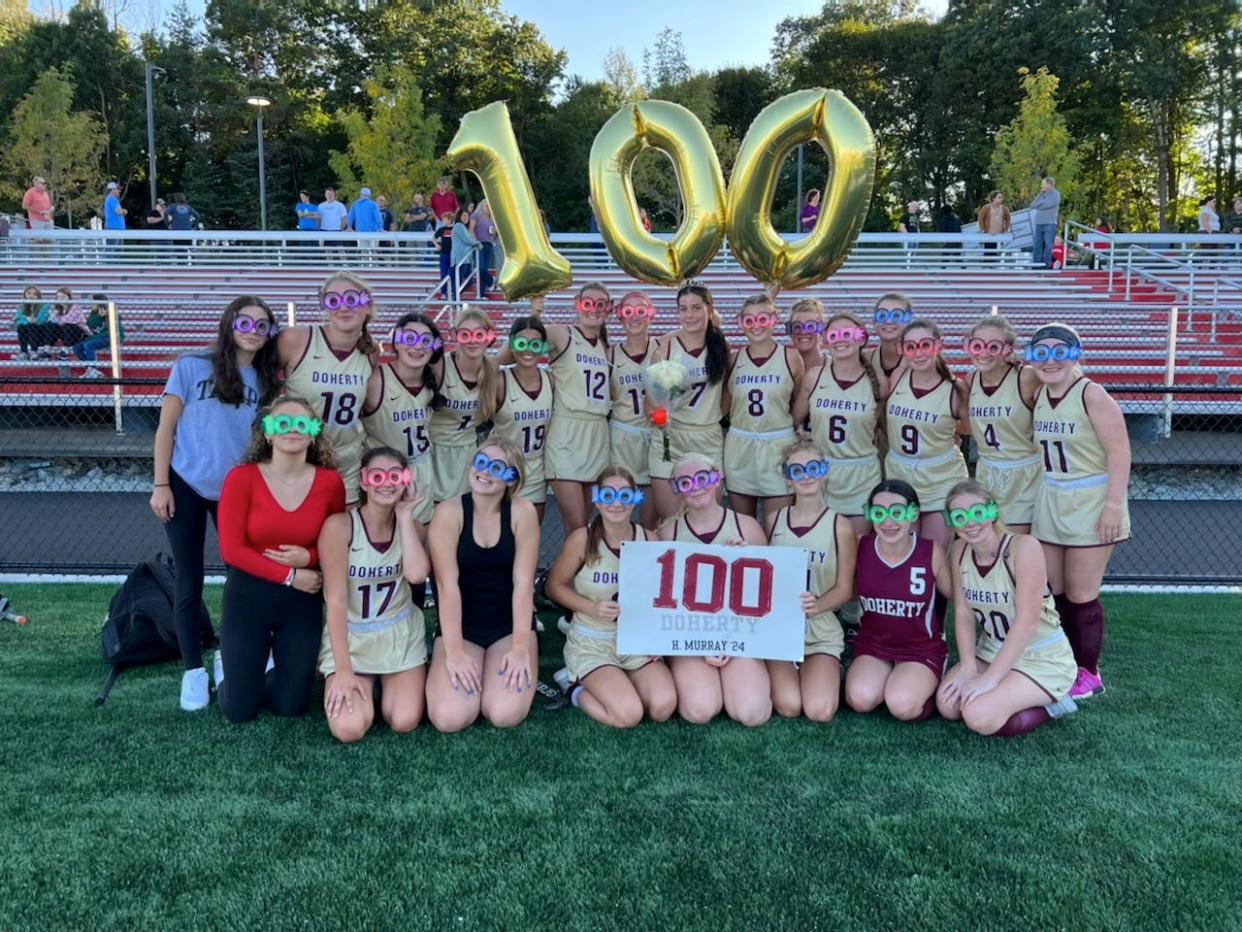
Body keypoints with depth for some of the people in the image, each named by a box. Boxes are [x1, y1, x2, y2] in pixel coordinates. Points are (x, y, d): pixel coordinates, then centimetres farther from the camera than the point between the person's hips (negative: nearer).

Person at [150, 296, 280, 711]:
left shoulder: (266, 380, 2)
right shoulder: (192, 366, -7)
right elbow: (166, 428, -5)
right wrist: (160, 485, -8)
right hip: (187, 488, -3)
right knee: (189, 583, 4)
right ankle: (193, 671, 15)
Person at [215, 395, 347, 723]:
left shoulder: (330, 482, -7)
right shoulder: (241, 477, -13)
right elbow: (231, 550, -14)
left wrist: (309, 557, -18)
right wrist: (290, 576, -16)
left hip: (303, 600, 2)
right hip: (247, 595, -2)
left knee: (292, 707, 10)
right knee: (239, 711, 6)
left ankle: (273, 661, 42)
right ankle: (226, 663, 39)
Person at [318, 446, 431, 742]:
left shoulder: (412, 527, -3)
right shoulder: (339, 526, -18)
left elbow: (417, 574, -25)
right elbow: (336, 600, -19)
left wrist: (404, 515, -19)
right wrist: (343, 670, -20)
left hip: (400, 635, 3)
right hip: (350, 636, -2)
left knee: (404, 723, -12)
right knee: (349, 729, -17)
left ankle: (386, 682, 21)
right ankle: (364, 682, 16)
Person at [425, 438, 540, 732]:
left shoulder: (522, 512, -9)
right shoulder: (449, 512, -11)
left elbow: (523, 583, -12)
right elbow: (447, 585, -16)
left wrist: (520, 648, -20)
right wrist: (454, 652, -22)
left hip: (510, 624, 0)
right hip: (462, 626, 0)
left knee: (505, 714, -22)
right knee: (449, 718, -20)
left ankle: (517, 670, 12)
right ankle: (463, 670, 13)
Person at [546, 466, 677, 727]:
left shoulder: (648, 540, -4)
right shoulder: (582, 539, -14)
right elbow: (555, 586, -4)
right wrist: (591, 607, -19)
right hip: (591, 643, -3)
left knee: (664, 707, -19)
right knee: (628, 715, -22)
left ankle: (617, 682, 10)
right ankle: (579, 692, 8)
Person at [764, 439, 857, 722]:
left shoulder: (840, 526, -2)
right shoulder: (773, 519, 4)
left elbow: (844, 588, -1)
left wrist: (816, 606, -21)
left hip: (821, 630, -1)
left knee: (820, 711, -19)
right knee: (788, 707, -20)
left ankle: (828, 672, 13)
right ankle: (785, 674, 13)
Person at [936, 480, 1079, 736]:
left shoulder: (1024, 547, -24)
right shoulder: (959, 551, -5)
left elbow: (1027, 621, -26)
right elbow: (963, 613, -2)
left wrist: (989, 678, -27)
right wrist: (968, 667, -16)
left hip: (1043, 660, -6)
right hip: (992, 652, 7)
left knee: (980, 716, -24)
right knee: (948, 705, -13)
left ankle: (1047, 704, 2)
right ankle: (1018, 698, 9)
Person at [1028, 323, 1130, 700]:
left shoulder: (1091, 395, -16)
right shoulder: (1039, 395, 4)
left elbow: (1119, 450, -18)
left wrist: (1114, 504, -21)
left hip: (1089, 503, -6)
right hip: (1049, 503, 6)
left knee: (1081, 595, 3)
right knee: (1053, 592, 10)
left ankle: (1088, 673, 18)